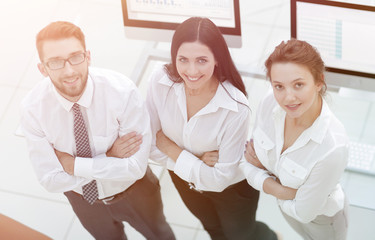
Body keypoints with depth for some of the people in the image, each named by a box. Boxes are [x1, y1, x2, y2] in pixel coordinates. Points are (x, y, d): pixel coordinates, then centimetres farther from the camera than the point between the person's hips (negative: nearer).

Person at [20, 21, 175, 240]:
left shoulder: (123, 92, -35)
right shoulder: (33, 109, -29)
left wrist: (74, 164, -31)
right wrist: (108, 157, -31)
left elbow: (136, 167, -32)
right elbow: (51, 180, -25)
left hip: (133, 190, -1)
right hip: (83, 197, 1)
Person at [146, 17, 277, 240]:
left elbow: (222, 178, -31)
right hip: (184, 179, 3)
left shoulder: (236, 109, -39)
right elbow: (151, 145, -20)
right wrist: (197, 161, -30)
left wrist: (171, 149, -27)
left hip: (233, 187, -3)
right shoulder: (161, 81, -29)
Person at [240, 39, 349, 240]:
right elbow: (248, 159, -13)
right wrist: (277, 189, -28)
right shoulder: (269, 104, -27)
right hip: (285, 207, 5)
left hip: (322, 219, -4)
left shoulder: (333, 147, -43)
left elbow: (304, 212, -30)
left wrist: (264, 182, -17)